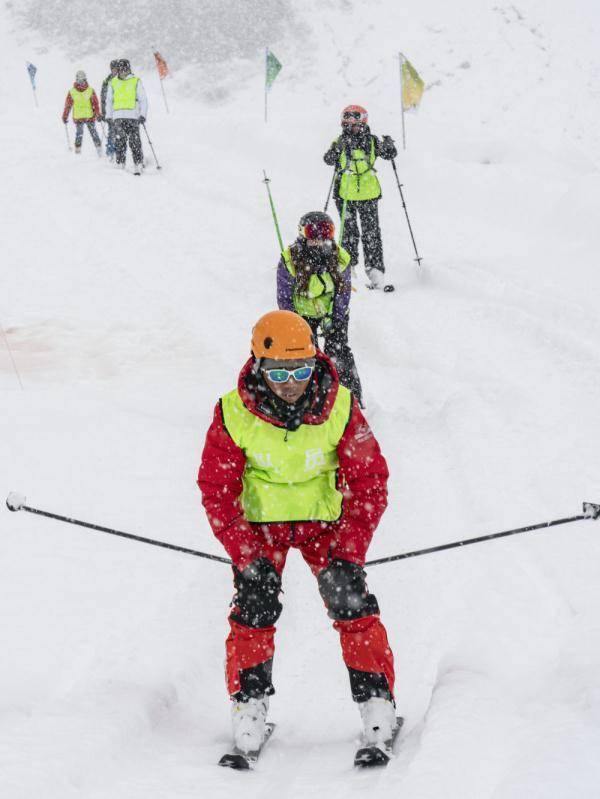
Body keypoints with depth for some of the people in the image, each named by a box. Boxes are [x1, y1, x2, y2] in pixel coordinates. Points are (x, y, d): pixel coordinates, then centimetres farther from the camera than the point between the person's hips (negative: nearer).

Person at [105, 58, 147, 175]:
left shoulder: (136, 82, 5)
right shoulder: (113, 83, 13)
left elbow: (143, 99, 5)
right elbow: (109, 100, 19)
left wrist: (143, 114, -5)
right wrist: (109, 116, 10)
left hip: (133, 116, -2)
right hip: (118, 116, 2)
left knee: (134, 142, -8)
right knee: (119, 142, -1)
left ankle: (138, 165, -7)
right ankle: (120, 164, 3)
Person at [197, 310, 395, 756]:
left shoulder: (341, 408, -21)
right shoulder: (234, 415, -21)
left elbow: (369, 481, -12)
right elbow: (217, 491, -12)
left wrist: (349, 552, -18)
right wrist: (247, 556, -18)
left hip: (324, 517, 0)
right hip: (259, 520, 0)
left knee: (352, 603, -11)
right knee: (254, 607, -13)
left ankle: (376, 699, 1)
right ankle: (250, 701, 4)